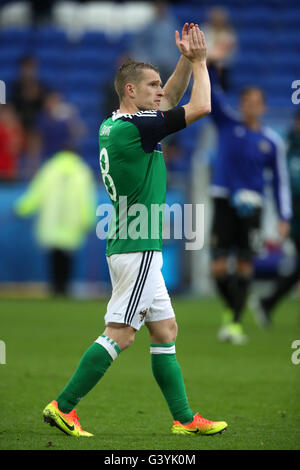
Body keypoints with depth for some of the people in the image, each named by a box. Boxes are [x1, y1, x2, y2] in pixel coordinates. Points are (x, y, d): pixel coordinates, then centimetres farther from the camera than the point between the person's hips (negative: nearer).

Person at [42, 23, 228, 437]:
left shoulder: (112, 126, 11)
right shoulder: (133, 127, -16)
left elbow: (169, 101, 26)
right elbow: (201, 107, -15)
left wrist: (186, 60, 14)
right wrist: (199, 60, -2)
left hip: (136, 248, 10)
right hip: (138, 248, -10)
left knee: (165, 330, 11)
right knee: (119, 334, -9)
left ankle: (184, 419, 14)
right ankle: (63, 407, -7)